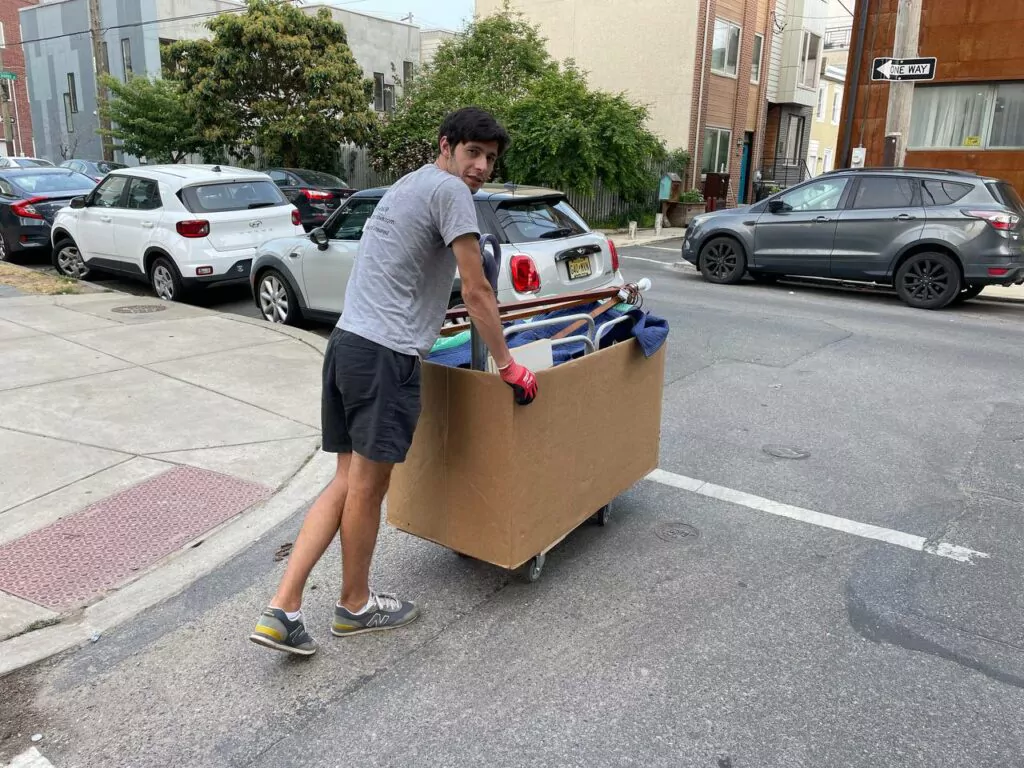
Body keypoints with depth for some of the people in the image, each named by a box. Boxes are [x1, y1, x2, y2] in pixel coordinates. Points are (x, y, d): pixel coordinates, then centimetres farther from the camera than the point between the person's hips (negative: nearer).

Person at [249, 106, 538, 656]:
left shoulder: (406, 185, 25)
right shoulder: (449, 190, -5)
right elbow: (476, 292, -7)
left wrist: (422, 324, 48)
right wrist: (508, 367, -1)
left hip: (346, 342, 10)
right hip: (386, 354, -10)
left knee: (349, 480, 12)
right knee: (368, 483, 5)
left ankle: (282, 610, 11)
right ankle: (355, 606, 24)